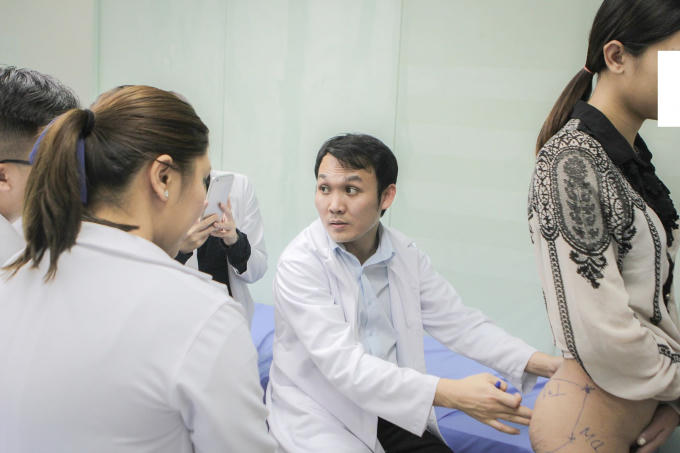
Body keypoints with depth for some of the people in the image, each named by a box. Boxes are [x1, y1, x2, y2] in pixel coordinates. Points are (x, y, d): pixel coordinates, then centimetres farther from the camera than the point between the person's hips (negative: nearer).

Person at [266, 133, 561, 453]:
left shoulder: (406, 255, 0)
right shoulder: (299, 263, -18)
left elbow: (460, 323, 1)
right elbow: (344, 365, -27)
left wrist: (547, 365, -13)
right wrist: (451, 394, -37)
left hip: (395, 411, 5)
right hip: (320, 421, -5)